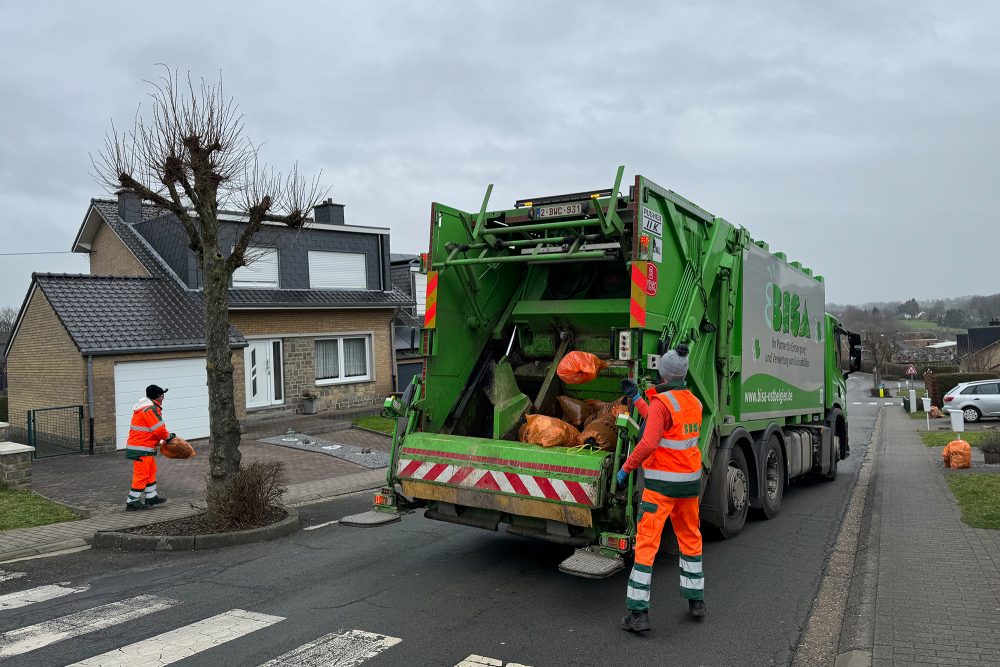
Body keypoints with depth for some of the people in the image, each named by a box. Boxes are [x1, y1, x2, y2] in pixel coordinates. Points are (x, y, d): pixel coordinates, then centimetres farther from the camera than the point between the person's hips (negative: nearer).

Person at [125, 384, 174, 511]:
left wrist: (165, 435, 8)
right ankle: (132, 502, 1)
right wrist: (168, 436, -3)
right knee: (141, 474, -5)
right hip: (141, 448, -11)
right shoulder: (150, 409, -19)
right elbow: (159, 429, -20)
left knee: (151, 471, 18)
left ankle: (151, 497, 26)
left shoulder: (147, 407, 15)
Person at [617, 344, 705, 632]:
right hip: (690, 479, 7)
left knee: (646, 543, -3)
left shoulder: (661, 402, -17)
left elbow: (649, 443, -27)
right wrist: (636, 398, 21)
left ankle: (638, 613, -4)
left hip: (661, 482, -7)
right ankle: (696, 600, 32)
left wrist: (625, 468, -14)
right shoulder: (694, 403, 8)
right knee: (690, 539, 22)